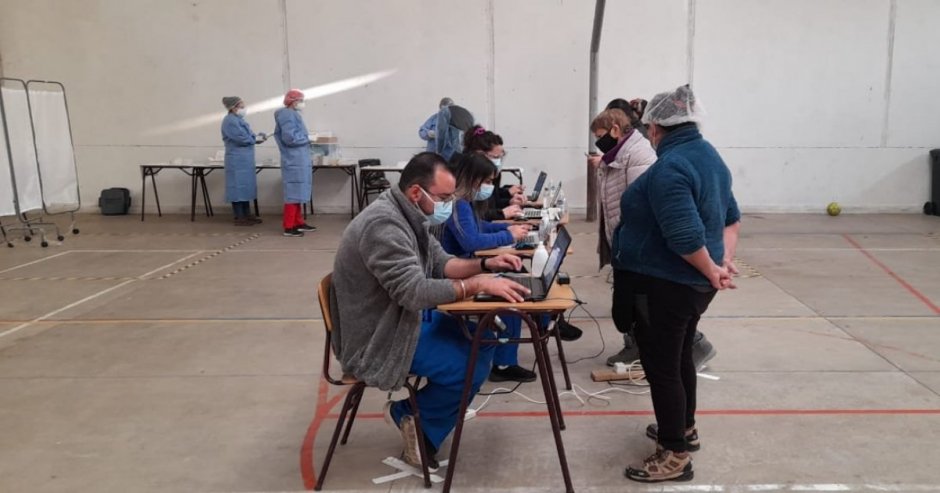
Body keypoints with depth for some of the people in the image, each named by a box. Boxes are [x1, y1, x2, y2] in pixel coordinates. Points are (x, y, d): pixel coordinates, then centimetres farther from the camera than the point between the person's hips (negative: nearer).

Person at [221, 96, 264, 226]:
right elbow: (241, 138, -22)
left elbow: (248, 135, 17)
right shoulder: (230, 121, -14)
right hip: (237, 160, -10)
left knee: (246, 185, 13)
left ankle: (247, 214, 20)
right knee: (238, 186, -5)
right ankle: (239, 218, -1)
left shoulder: (239, 119, 17)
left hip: (245, 159, 10)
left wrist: (259, 136, -1)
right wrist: (256, 139, -9)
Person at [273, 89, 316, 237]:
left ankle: (298, 222, 22)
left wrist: (305, 138, 3)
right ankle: (289, 227, -5)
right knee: (293, 193, -8)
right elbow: (289, 138, -22)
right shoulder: (287, 115, -14)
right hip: (294, 161, -10)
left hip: (298, 160, 10)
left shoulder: (292, 114, 18)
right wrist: (307, 139, -10)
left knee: (297, 192, 15)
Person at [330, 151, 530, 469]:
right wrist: (478, 284, -31)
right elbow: (414, 292, -33)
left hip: (405, 318, 10)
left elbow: (440, 263, 12)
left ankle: (418, 414, 13)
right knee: (471, 365, -16)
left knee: (481, 341, 9)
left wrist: (485, 264, -4)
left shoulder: (408, 215, 5)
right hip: (376, 342, -10)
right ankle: (415, 421, 7)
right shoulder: (383, 224, -27)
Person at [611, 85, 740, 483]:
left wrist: (712, 270, -15)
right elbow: (731, 217, 14)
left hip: (664, 286, -10)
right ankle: (684, 429, 41)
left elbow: (685, 236, -30)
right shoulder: (708, 155, 9)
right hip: (692, 283, 10)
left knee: (661, 366, 2)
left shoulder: (669, 168, -23)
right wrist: (725, 260, 3)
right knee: (679, 357, 24)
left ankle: (675, 455, 13)